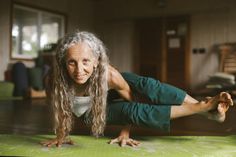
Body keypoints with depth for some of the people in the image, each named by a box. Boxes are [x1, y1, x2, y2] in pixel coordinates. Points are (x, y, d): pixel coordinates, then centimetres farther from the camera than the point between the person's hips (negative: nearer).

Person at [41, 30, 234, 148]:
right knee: (135, 111, -26)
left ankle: (207, 108, -28)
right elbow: (58, 106, -16)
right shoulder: (55, 81, -39)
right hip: (89, 111, 0)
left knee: (146, 86, -30)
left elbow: (130, 97, -19)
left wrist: (125, 132, -9)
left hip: (107, 92, 0)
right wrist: (61, 135, -3)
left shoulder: (108, 74, -38)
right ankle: (203, 108, -23)